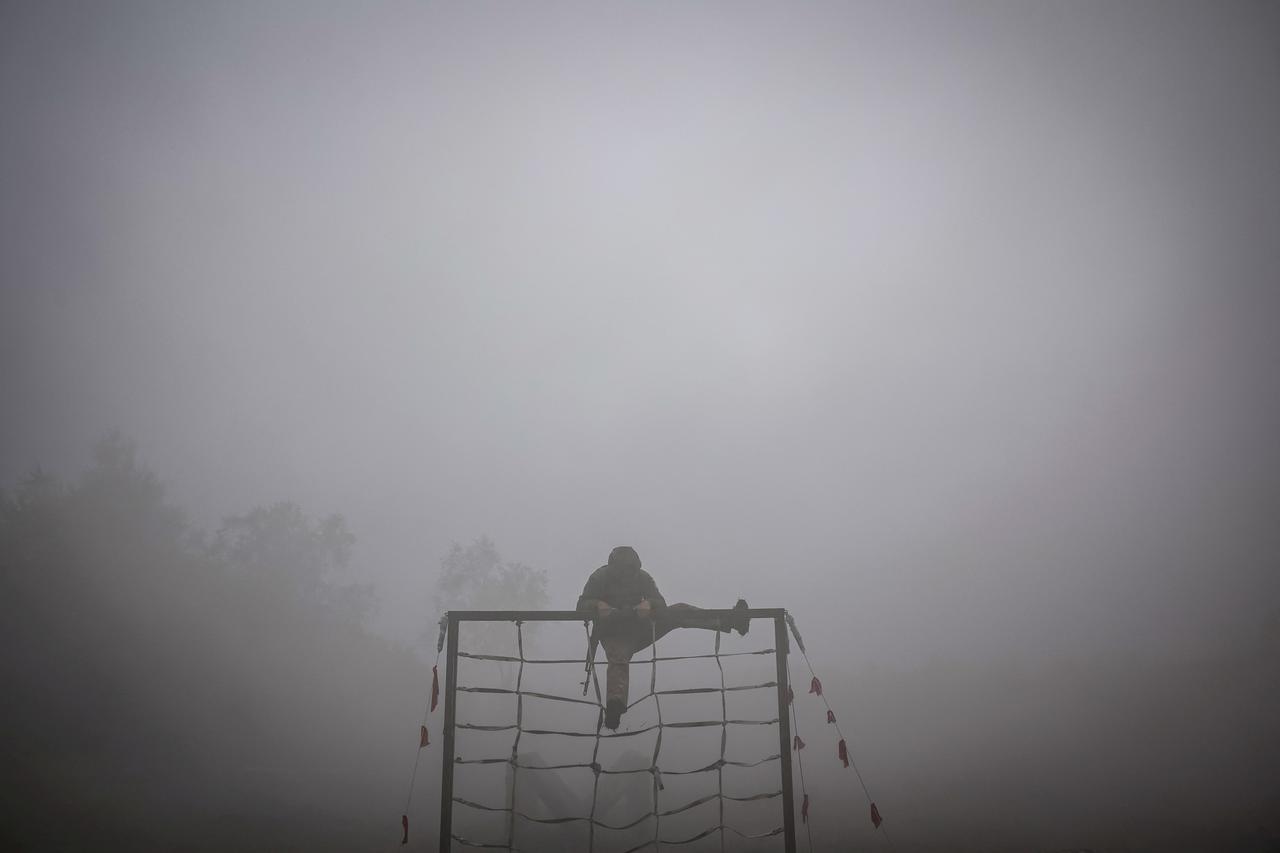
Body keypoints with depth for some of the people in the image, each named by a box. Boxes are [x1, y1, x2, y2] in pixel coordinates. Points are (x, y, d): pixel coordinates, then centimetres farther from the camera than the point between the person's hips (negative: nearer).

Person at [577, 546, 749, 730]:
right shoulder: (600, 577, -7)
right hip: (614, 635, -3)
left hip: (640, 628, 3)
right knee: (618, 660, -36)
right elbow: (581, 606, -11)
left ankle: (728, 622, -28)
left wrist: (649, 604, -30)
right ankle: (615, 705, -62)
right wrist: (597, 604, -34)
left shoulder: (642, 576, 0)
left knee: (678, 611, -16)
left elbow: (661, 603, -6)